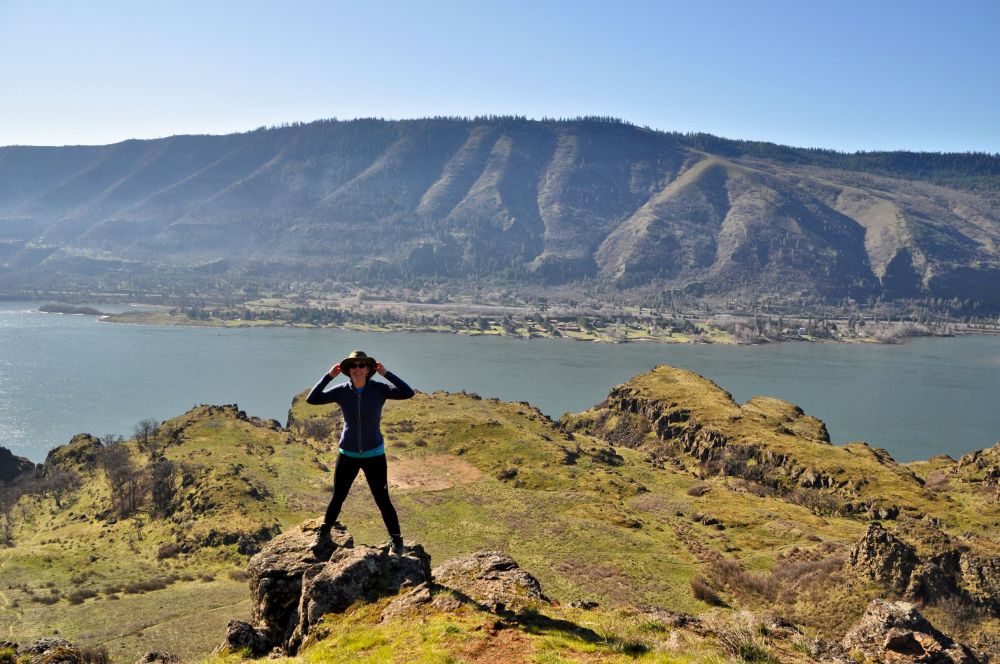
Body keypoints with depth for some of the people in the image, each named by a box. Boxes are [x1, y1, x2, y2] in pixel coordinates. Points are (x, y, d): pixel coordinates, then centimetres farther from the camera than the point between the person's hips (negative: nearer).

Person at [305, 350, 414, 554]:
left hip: (374, 455, -2)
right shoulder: (341, 391, -9)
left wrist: (386, 373, -27)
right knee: (337, 497, 14)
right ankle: (324, 532, 38)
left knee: (382, 500, 2)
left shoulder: (379, 389, -14)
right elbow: (311, 399, -14)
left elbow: (408, 393, -25)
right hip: (348, 455, 2)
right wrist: (328, 376, -19)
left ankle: (396, 539, 20)